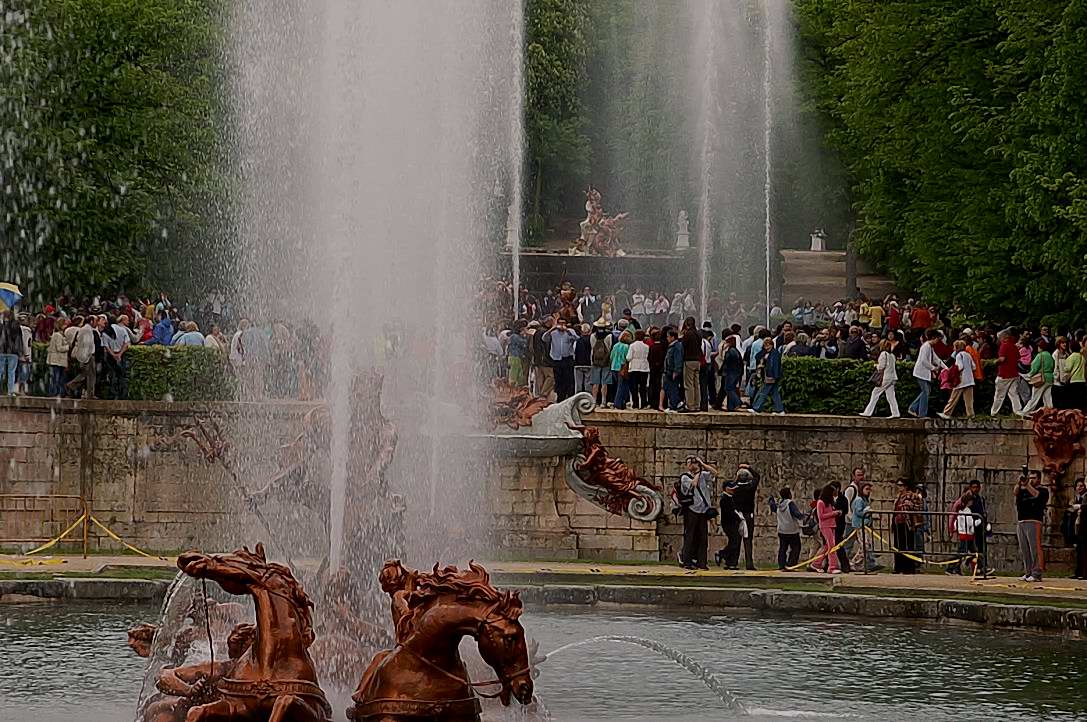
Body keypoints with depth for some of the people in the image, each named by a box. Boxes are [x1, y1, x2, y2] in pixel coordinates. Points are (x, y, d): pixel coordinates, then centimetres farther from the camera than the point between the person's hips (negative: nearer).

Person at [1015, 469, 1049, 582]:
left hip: (1034, 522, -7)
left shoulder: (1043, 490, 6)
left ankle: (1036, 574, -14)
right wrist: (1020, 483, -10)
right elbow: (1016, 492, 4)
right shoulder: (1024, 490, 22)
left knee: (1035, 548, -12)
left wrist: (1027, 485, -14)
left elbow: (1036, 494, -13)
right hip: (1021, 522, 7)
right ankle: (1027, 573, 10)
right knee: (1024, 550, 6)